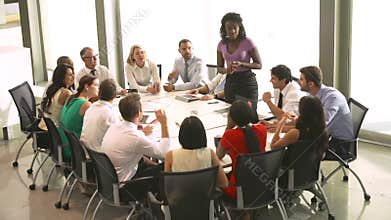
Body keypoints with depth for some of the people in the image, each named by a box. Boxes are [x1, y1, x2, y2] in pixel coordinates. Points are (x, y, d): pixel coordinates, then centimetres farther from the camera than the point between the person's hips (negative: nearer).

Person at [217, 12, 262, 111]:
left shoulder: (247, 42, -9)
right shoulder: (222, 44, 3)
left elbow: (259, 65, -5)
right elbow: (219, 68, 9)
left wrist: (241, 64, -20)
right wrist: (227, 70, -14)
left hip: (247, 81, -4)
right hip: (230, 82, 4)